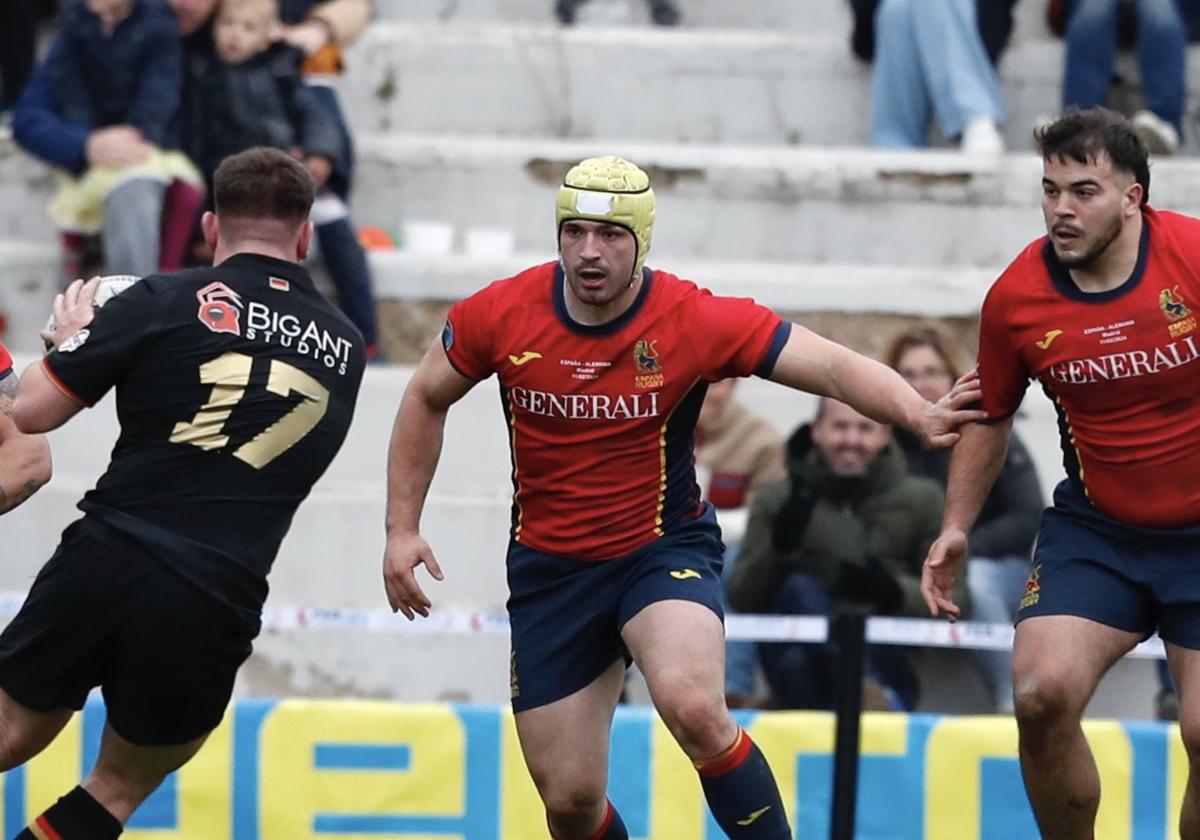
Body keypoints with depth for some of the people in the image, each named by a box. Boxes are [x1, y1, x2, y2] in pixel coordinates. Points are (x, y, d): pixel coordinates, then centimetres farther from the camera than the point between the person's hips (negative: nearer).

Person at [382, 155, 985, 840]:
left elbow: (833, 366, -23)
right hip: (550, 569, 3)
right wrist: (403, 529, 3)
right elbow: (427, 399, 8)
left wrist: (919, 415, -41)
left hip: (663, 549, -3)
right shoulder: (500, 316, -10)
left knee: (692, 706, -33)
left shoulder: (698, 321, -17)